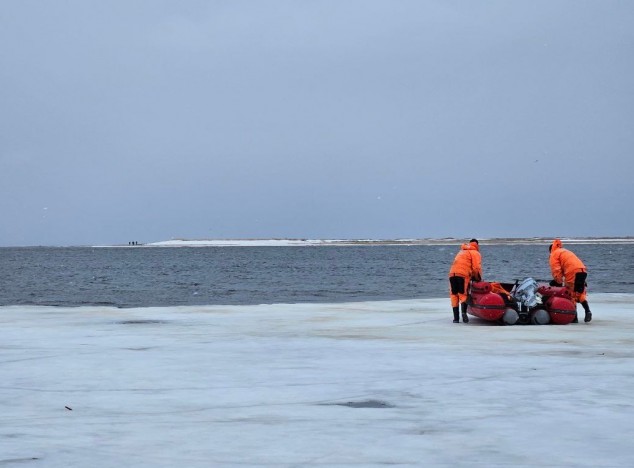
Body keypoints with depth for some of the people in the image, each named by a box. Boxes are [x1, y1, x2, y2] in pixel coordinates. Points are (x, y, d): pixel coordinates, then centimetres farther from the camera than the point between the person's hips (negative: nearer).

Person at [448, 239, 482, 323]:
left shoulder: (462, 251, 32)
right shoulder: (475, 253, 11)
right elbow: (476, 268, -2)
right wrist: (479, 279, 13)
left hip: (452, 273, 5)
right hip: (463, 274, -5)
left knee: (454, 295, 9)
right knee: (463, 294, 0)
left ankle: (456, 317, 2)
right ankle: (464, 312, -25)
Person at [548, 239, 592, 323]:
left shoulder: (554, 254, 11)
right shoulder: (565, 251, 35)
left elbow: (556, 270, -1)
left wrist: (559, 282, 8)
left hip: (572, 272, -7)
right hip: (583, 271, 7)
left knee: (571, 295, 2)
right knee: (581, 293, 16)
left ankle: (574, 317, 2)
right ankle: (587, 310, -5)